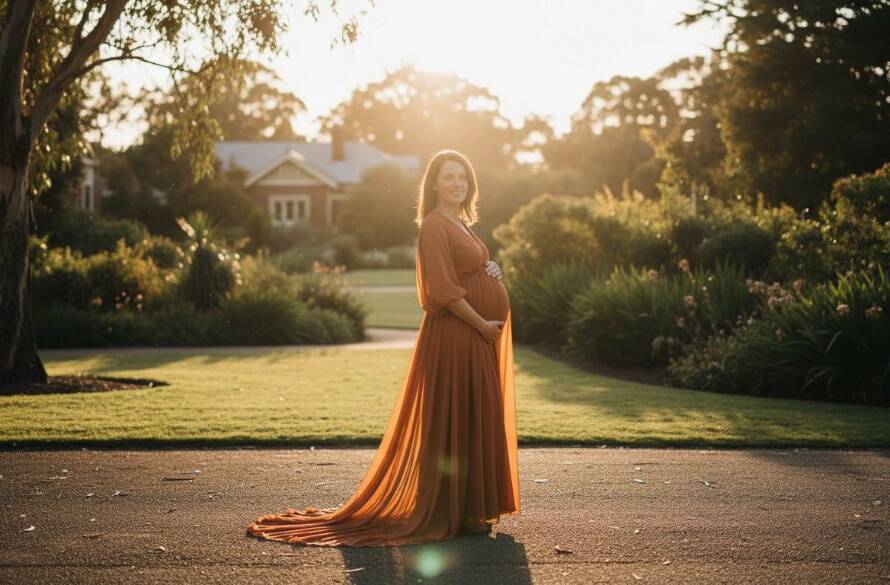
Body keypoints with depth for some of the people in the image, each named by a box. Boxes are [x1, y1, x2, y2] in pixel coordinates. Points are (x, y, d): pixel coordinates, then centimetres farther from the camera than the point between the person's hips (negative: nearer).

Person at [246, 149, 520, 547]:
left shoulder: (460, 224, 17)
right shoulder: (434, 225, -12)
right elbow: (444, 289, -20)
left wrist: (489, 271, 3)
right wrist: (483, 324, -16)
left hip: (477, 336, 10)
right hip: (454, 335, -10)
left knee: (474, 421, 12)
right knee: (452, 422, -5)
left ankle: (468, 509, 20)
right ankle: (449, 513, 2)